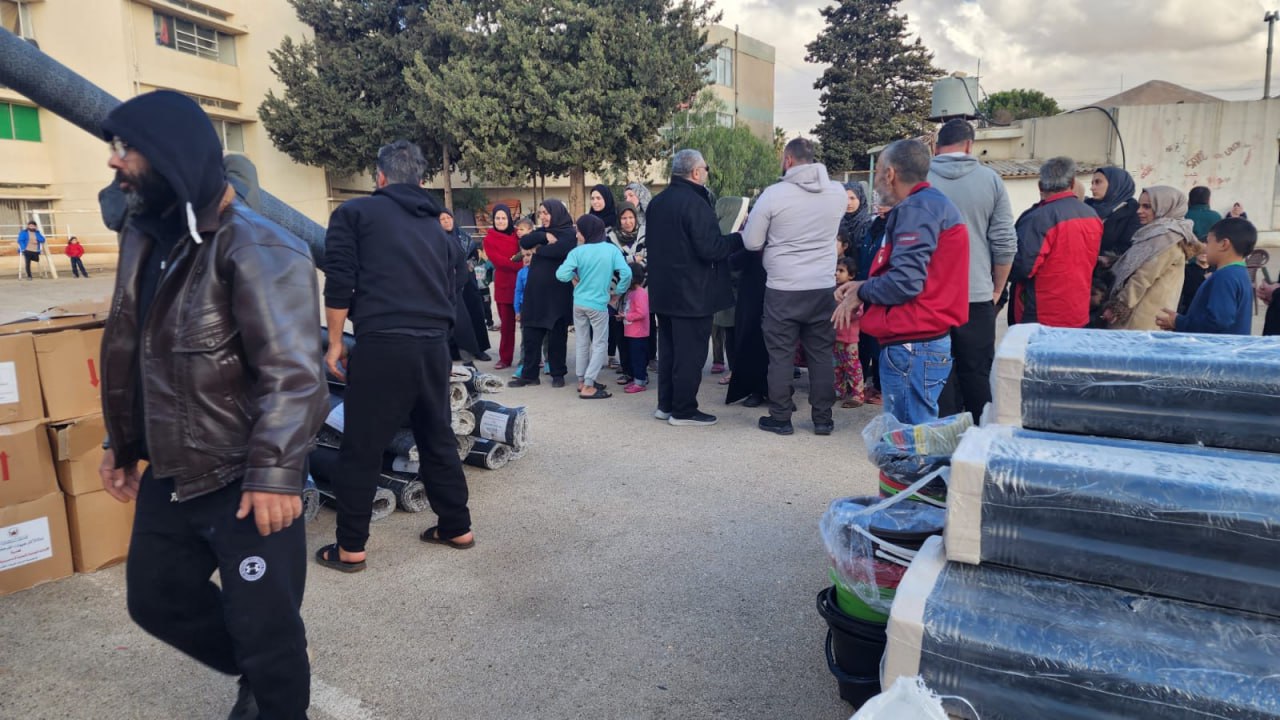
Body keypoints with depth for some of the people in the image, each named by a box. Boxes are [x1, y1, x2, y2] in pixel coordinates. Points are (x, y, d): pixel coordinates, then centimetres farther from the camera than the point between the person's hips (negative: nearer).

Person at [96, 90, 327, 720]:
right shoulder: (141, 236, 9)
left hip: (246, 483, -9)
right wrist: (120, 443, 21)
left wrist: (274, 474, -29)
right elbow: (126, 352, 17)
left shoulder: (256, 249, -19)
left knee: (264, 628, 2)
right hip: (168, 477, 9)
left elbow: (291, 374, -25)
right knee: (156, 600, 23)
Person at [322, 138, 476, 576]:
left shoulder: (356, 213, 6)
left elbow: (339, 282, -3)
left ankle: (350, 548, 14)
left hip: (383, 345, -5)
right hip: (435, 346, 5)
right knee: (438, 438, 19)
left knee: (361, 449, 5)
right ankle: (457, 528, 27)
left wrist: (335, 343, 3)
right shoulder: (437, 226, 20)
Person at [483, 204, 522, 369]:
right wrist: (520, 265, -20)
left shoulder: (517, 235, 8)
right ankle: (505, 358, 14)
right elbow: (498, 260, -10)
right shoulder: (489, 239, 2)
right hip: (503, 285, -1)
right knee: (506, 323, 5)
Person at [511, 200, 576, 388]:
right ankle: (529, 374, 12)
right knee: (530, 335, 5)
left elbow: (559, 250, -22)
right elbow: (524, 242, 1)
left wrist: (538, 249, -6)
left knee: (557, 336, 4)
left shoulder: (570, 233, -3)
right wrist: (544, 236, -12)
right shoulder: (541, 231, 17)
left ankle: (558, 374, 15)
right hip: (535, 290, 6)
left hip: (558, 292, -5)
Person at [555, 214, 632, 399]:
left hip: (579, 303, 2)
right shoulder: (612, 249, -8)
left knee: (582, 343, 16)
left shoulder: (577, 252, -8)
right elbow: (626, 273, -15)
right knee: (599, 344, 5)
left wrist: (574, 278, 3)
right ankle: (588, 387, -1)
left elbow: (562, 275, -18)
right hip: (599, 304, -2)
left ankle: (582, 381, 25)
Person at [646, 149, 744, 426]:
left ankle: (665, 404, 23)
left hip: (663, 290, 9)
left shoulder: (657, 202, 10)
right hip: (692, 293, -9)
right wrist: (740, 237, -10)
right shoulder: (695, 203, -18)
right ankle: (684, 411, 6)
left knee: (668, 348, 16)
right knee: (690, 352, 0)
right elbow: (709, 249, -22)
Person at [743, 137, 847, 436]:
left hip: (783, 289, -3)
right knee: (821, 354, 11)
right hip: (824, 288, 3)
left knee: (781, 355, 6)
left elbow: (751, 242, -4)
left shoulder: (773, 194, -11)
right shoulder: (838, 192, 1)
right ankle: (823, 418, 18)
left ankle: (780, 418, 13)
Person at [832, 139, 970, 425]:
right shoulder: (932, 203, 19)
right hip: (931, 341, 11)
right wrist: (863, 287, 11)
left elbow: (905, 281, -22)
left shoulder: (916, 208, -13)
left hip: (912, 347, -11)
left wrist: (861, 293, -5)